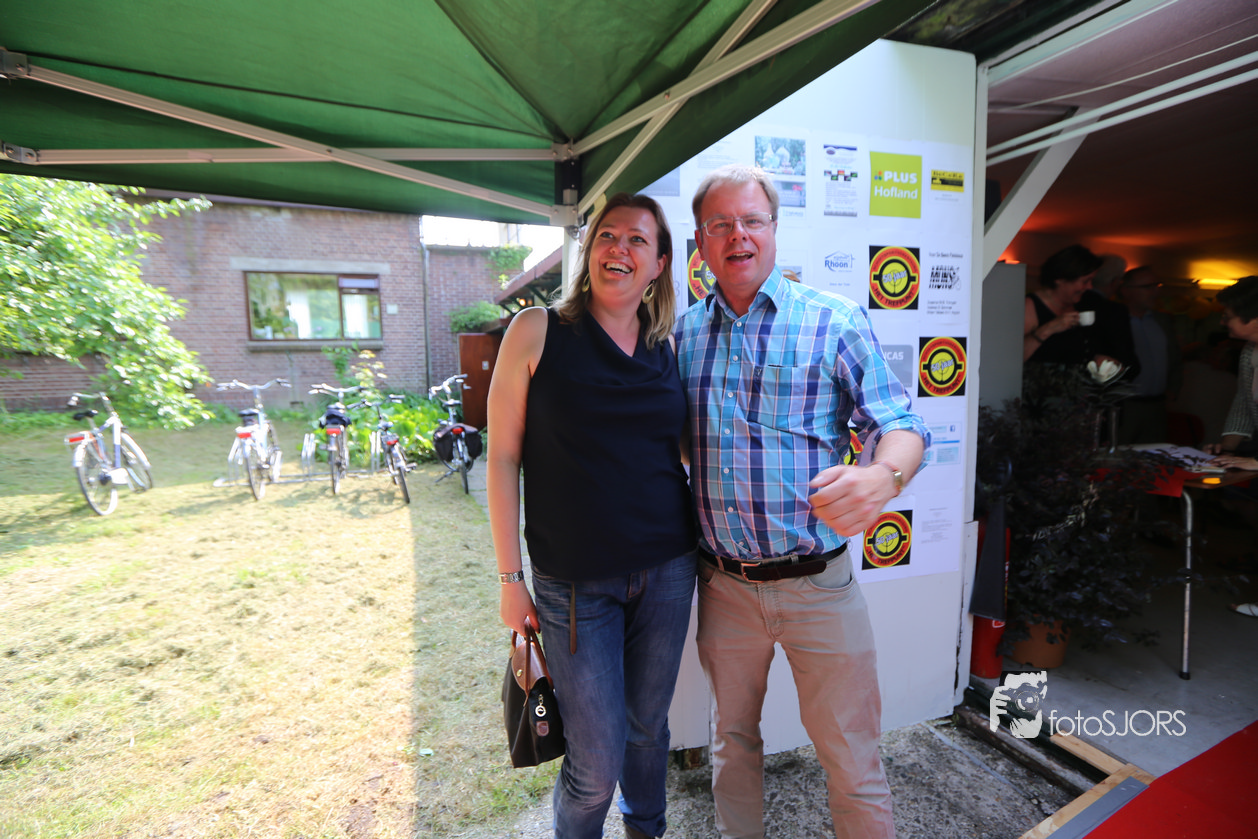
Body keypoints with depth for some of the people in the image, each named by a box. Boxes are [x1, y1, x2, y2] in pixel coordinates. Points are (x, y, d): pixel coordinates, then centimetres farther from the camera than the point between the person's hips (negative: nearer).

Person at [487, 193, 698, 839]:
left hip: (667, 572, 4)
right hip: (573, 584, -3)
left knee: (649, 726, 21)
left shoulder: (669, 349, 5)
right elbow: (504, 458, -5)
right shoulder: (537, 332, -5)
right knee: (597, 765, 6)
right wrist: (510, 579, -6)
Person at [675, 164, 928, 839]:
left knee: (851, 761, 12)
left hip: (817, 585, -3)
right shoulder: (682, 334, 3)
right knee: (732, 740, 23)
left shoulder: (836, 322, -6)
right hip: (723, 585, 3)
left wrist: (883, 476, -31)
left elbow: (900, 424, -8)